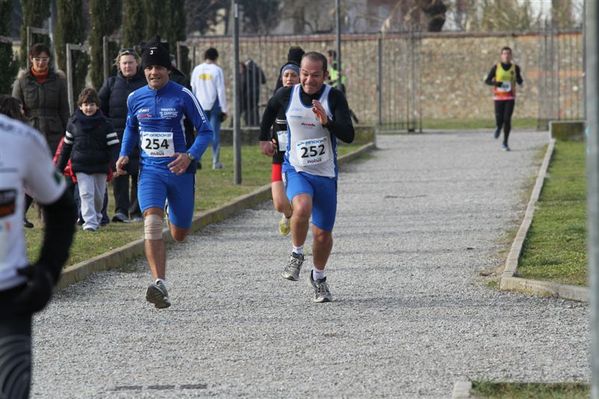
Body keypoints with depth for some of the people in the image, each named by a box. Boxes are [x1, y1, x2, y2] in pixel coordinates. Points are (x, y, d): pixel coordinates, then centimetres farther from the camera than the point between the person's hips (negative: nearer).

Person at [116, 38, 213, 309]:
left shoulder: (183, 96, -8)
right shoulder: (135, 98, 4)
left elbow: (205, 131, -5)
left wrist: (190, 156, -21)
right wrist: (124, 155, 6)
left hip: (180, 171, -1)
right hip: (150, 171, 1)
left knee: (179, 235, 13)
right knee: (152, 221, -24)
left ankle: (175, 215, 54)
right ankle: (160, 285, -30)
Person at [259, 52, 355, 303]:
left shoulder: (334, 98, -10)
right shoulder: (287, 95, -4)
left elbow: (348, 135, -18)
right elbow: (270, 109, 20)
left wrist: (326, 121, -34)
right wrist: (264, 139, 28)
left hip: (325, 174, 1)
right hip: (296, 169, 0)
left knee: (323, 233, 7)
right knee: (302, 207, -32)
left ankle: (318, 277, 34)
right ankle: (296, 255, -6)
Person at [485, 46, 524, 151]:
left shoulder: (515, 68, 3)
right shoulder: (496, 67, 0)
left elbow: (519, 81, 15)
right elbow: (487, 81, 2)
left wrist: (520, 83, -10)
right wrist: (496, 83, -18)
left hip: (510, 97, 0)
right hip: (499, 97, 0)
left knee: (507, 119, -9)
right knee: (499, 120, -5)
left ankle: (505, 143, 1)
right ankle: (499, 128, 35)